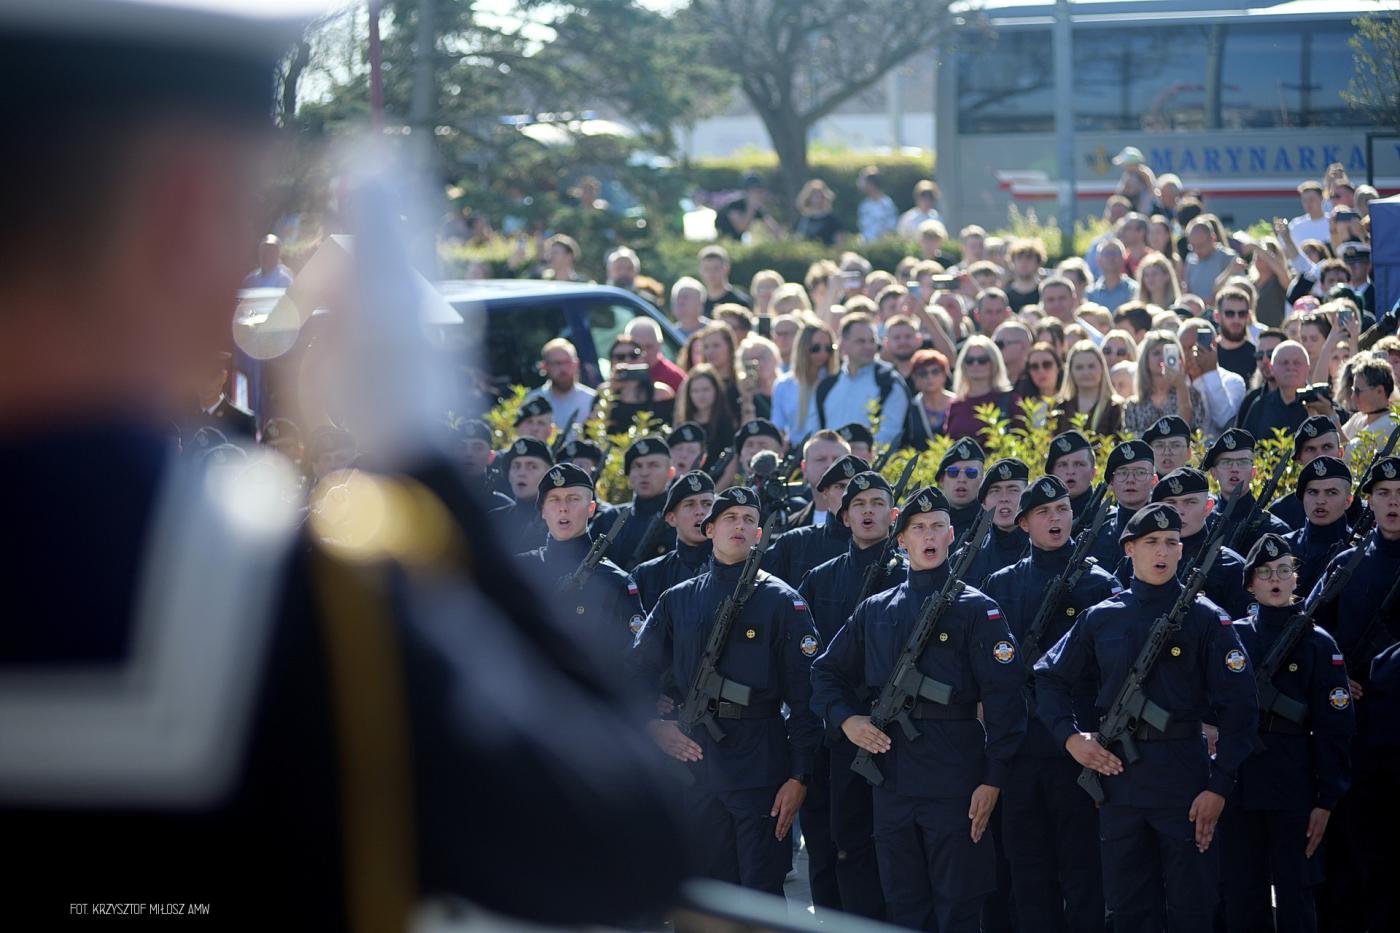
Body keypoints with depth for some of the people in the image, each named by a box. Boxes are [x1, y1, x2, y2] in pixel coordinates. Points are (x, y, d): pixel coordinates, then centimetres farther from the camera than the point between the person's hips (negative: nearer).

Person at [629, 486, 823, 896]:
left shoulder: (781, 601, 0)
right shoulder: (678, 600, 11)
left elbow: (805, 693, -4)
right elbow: (639, 672, 14)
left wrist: (799, 777, -9)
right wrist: (655, 725, -5)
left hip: (760, 762, -4)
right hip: (695, 759, 4)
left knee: (761, 892, -5)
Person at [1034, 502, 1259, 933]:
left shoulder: (1206, 618, -1)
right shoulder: (1101, 618, 8)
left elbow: (1239, 708, -4)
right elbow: (1049, 678, 16)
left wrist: (1219, 787, -10)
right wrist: (1070, 736, -1)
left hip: (1185, 776, -3)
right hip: (1117, 774, 3)